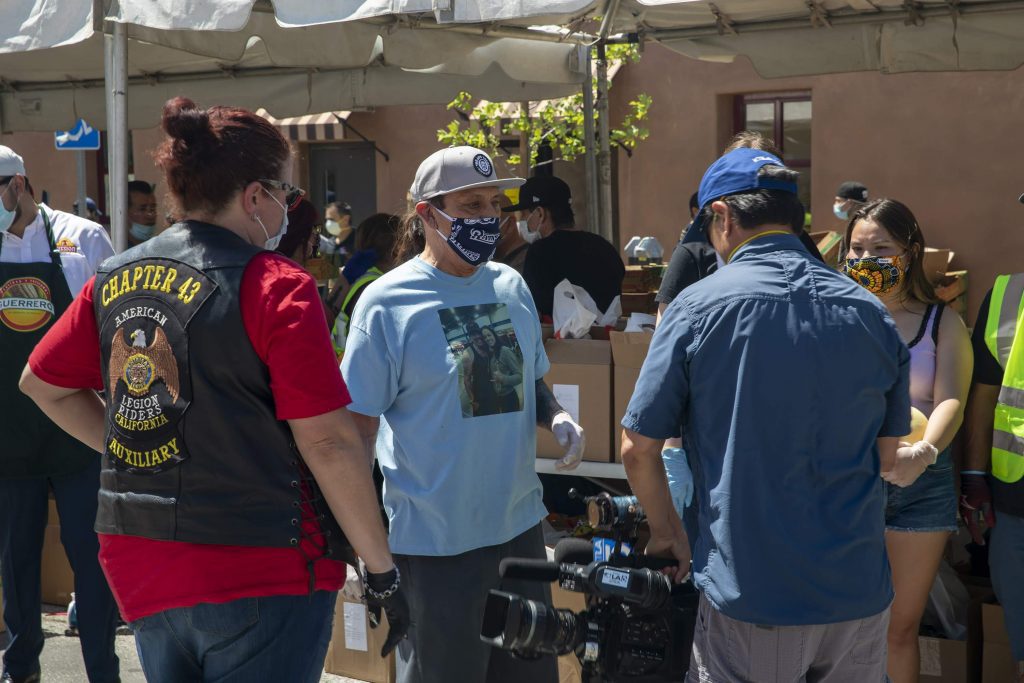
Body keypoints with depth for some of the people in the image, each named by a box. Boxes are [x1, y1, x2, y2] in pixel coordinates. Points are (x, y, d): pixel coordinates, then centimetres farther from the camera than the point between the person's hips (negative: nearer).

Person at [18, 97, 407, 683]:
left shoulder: (115, 280, 6)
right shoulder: (275, 287, -14)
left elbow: (42, 383, 19)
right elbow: (327, 441, -16)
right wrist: (383, 572, -9)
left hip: (139, 569, 7)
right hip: (261, 573, -6)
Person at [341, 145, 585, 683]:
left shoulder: (510, 286, 7)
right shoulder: (387, 302, -10)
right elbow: (358, 424, -9)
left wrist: (556, 417, -3)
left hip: (520, 524, 6)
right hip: (435, 539, -6)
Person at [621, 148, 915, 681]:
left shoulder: (696, 308, -9)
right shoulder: (870, 313, 2)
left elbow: (639, 449, -5)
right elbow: (888, 458, 9)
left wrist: (667, 533, 12)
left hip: (748, 597, -3)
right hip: (861, 595, 4)